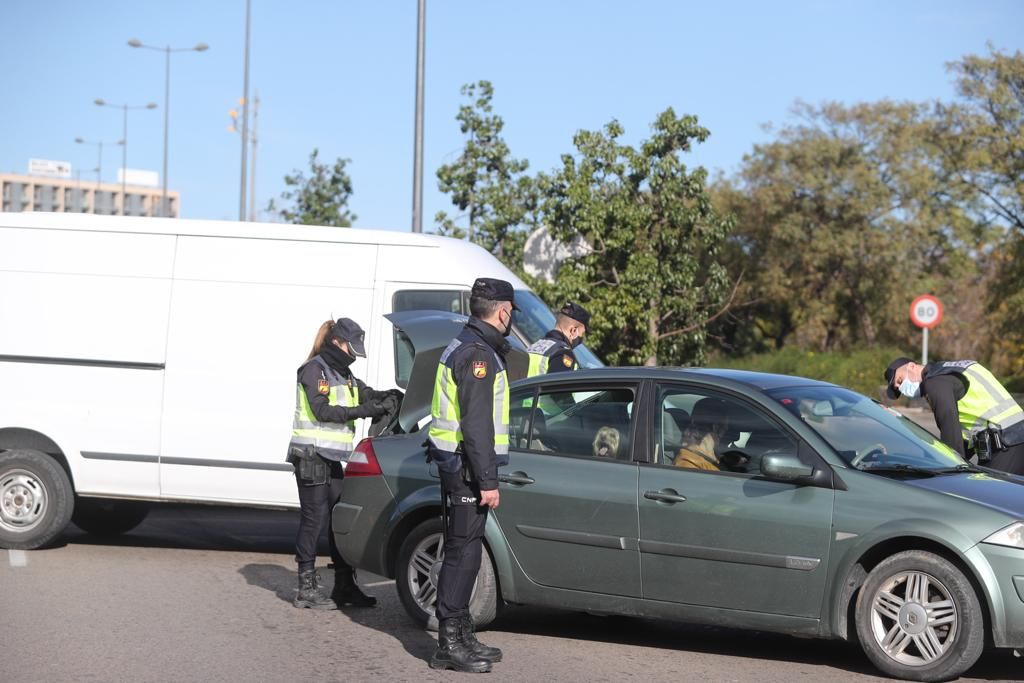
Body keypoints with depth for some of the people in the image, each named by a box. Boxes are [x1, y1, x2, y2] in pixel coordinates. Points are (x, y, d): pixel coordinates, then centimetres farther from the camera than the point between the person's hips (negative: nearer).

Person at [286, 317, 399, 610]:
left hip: (332, 457, 9)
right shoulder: (314, 369, -10)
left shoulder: (342, 373, 18)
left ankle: (344, 586, 14)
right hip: (311, 455, -9)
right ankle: (307, 588, -1)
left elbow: (365, 393, 13)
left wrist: (385, 398, -8)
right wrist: (363, 410, -22)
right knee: (314, 517, -6)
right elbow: (322, 411, -19)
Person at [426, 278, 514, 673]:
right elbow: (476, 425, -21)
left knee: (462, 551, 15)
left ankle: (461, 635, 22)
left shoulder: (463, 346, 17)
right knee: (463, 551, -8)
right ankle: (450, 645, -7)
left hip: (455, 465, 11)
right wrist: (488, 481, -21)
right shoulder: (478, 354, -16)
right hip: (467, 467, -11)